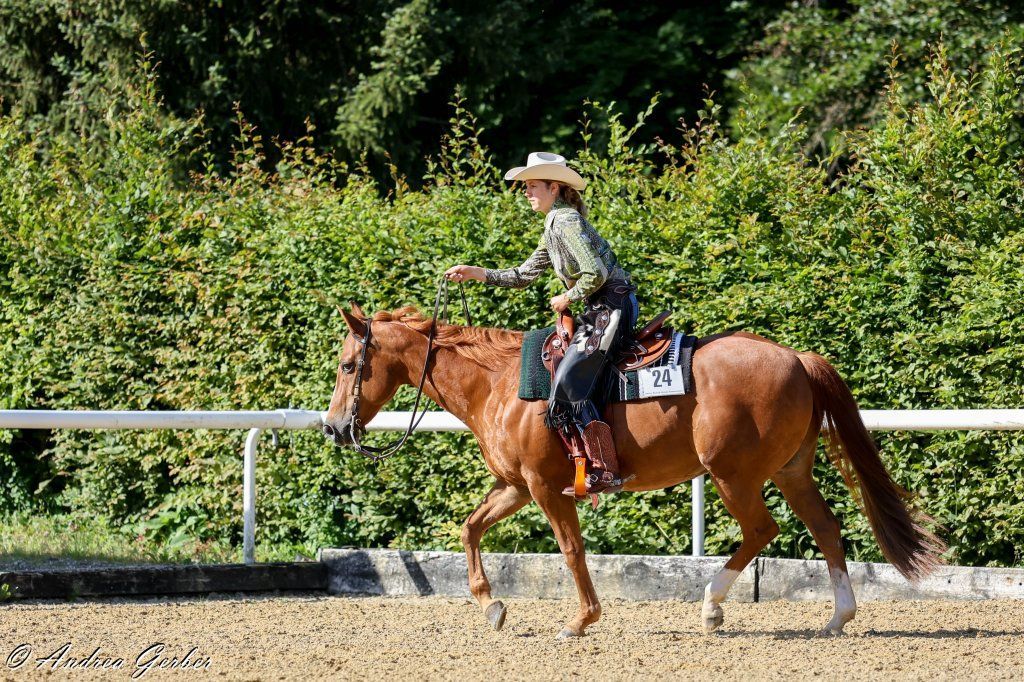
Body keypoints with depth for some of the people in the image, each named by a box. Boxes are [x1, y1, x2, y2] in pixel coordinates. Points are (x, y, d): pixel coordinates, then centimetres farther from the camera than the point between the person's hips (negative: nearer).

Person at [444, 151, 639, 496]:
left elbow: (595, 273, -22)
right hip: (599, 312, 11)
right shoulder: (554, 226, 20)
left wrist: (568, 298, -7)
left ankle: (605, 471, -21)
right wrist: (475, 273, 17)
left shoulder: (566, 222, -12)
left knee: (569, 383, -18)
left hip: (612, 308, -11)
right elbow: (523, 275, 24)